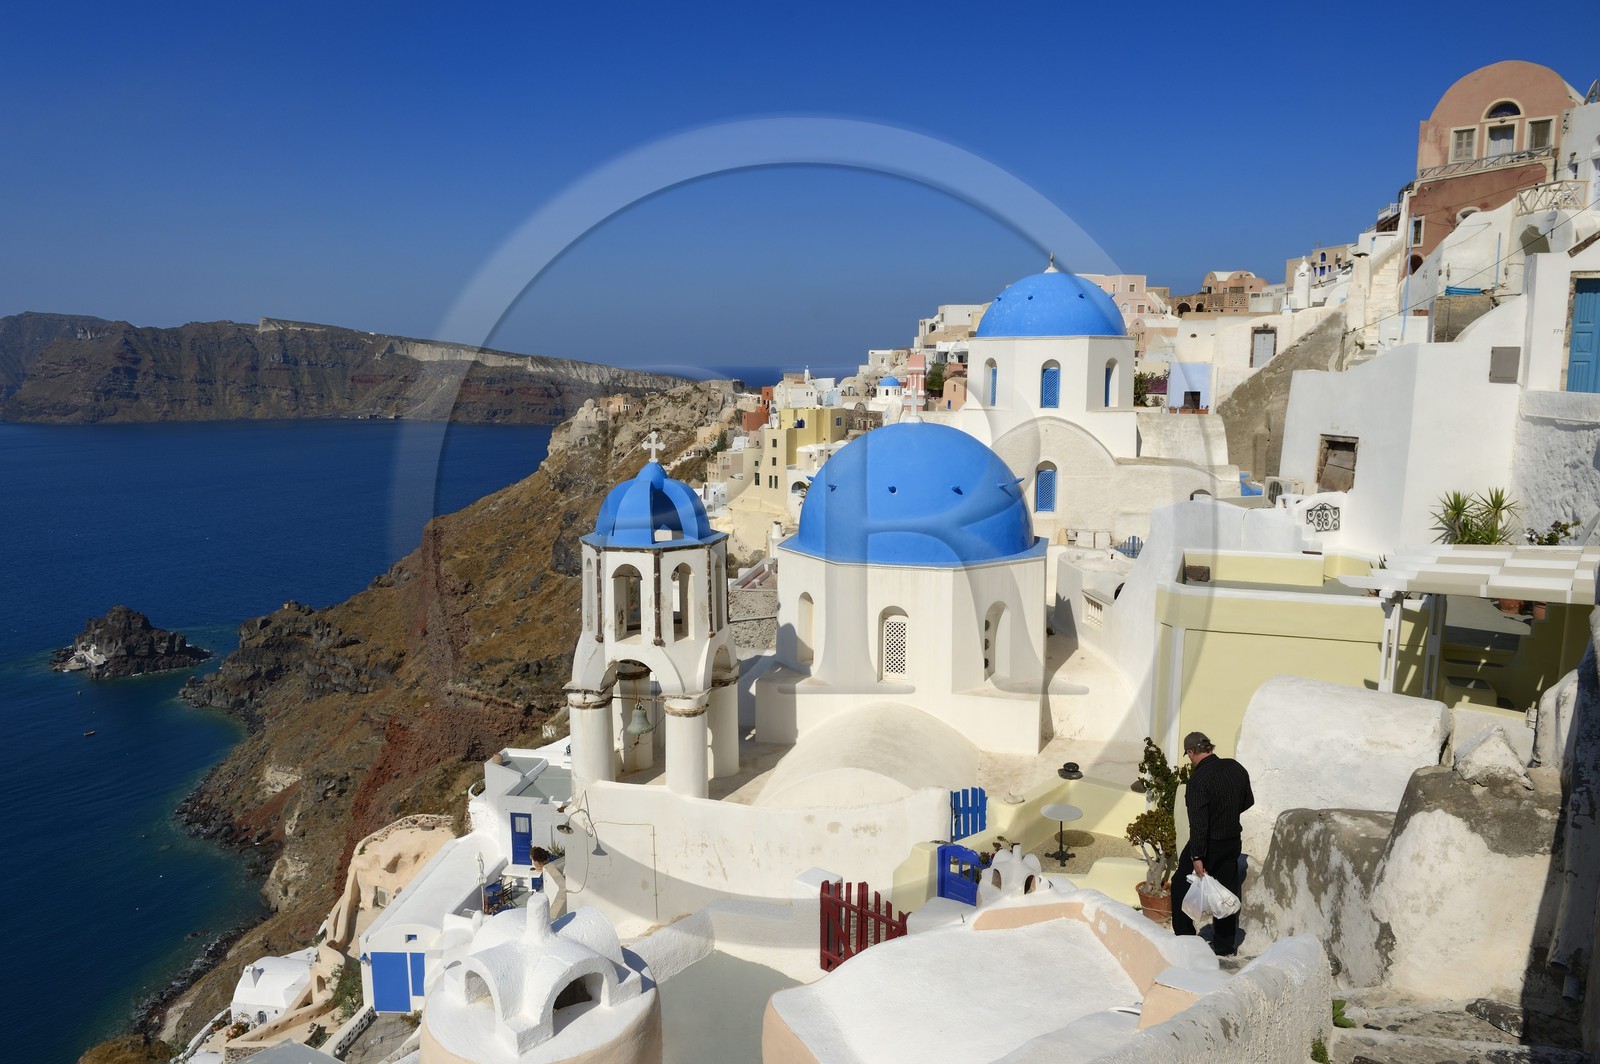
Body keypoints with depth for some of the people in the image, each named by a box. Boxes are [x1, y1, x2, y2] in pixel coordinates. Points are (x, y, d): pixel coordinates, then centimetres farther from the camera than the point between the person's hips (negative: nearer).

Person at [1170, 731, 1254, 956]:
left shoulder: (1198, 779, -24)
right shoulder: (1236, 768, -3)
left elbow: (1198, 823, -26)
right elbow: (1248, 802, 11)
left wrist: (1197, 857, -22)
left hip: (1209, 843, -6)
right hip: (1233, 841, 7)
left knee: (1181, 886, 11)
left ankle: (1184, 939, 16)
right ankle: (1225, 945, 25)